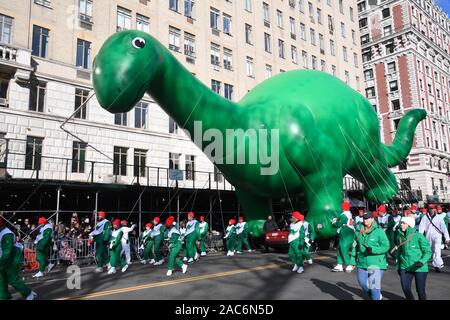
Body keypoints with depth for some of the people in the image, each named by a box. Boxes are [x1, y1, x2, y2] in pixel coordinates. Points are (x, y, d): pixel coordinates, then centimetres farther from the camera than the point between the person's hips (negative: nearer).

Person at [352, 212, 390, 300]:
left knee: (374, 286, -5)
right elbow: (355, 246, 15)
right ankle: (378, 296, 40)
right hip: (361, 263, 6)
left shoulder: (379, 231, -11)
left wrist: (372, 250, -26)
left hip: (376, 264, -6)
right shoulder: (359, 232, 5)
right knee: (363, 284, 13)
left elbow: (386, 246, -14)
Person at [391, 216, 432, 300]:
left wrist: (422, 261, -25)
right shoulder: (400, 236, 3)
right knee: (405, 288, 1)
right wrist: (398, 266, 17)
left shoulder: (419, 236, -11)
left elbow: (428, 251, -8)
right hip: (405, 267, 4)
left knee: (420, 289, 5)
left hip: (419, 268, -4)